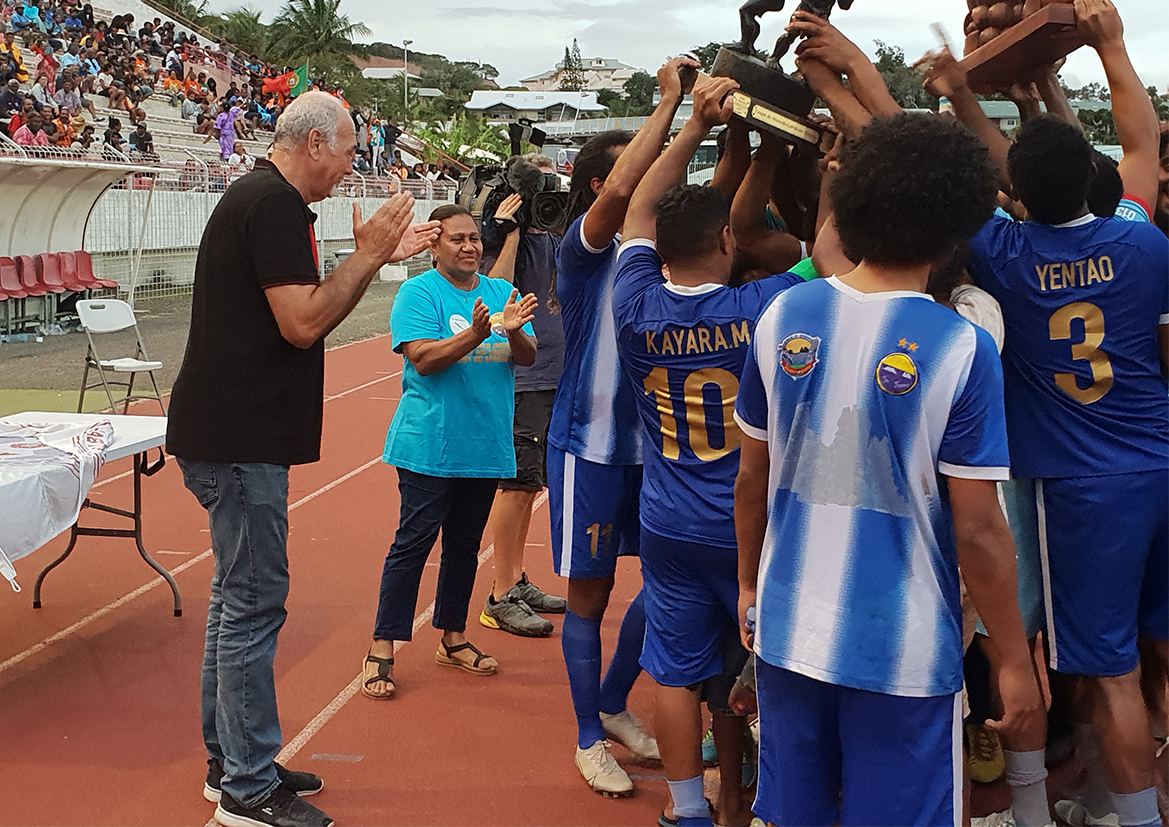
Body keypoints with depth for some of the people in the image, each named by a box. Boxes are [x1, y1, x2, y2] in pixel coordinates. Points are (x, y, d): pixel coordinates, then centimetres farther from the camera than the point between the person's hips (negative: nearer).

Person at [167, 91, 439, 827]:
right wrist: (367, 256, -13)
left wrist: (377, 258, 14)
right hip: (241, 440, -11)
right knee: (254, 603, -5)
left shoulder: (258, 197, 17)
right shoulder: (275, 204, -16)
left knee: (238, 597, 16)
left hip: (231, 434, 11)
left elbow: (301, 304, 21)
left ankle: (231, 762, 27)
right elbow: (303, 323, -22)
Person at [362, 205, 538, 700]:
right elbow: (423, 360, -17)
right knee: (414, 542, -6)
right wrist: (478, 333, -29)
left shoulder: (502, 292, 10)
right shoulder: (418, 293, -6)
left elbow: (527, 357, 2)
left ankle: (452, 639, 29)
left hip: (486, 445, 6)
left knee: (465, 544, 15)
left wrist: (512, 332, -20)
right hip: (429, 447, -5)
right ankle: (381, 651, 1)